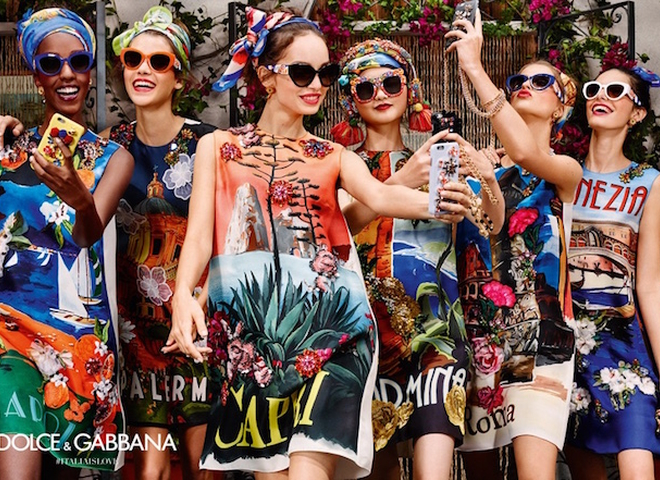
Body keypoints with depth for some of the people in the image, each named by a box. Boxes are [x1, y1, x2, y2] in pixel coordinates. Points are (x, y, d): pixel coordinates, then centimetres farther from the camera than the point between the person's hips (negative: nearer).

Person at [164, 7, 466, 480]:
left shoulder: (335, 156, 16)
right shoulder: (219, 147, 14)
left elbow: (380, 197, -6)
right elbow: (199, 233, 0)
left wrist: (433, 203, -29)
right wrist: (183, 294, -21)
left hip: (326, 319, 0)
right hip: (248, 325, 0)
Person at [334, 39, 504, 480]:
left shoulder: (436, 161, 14)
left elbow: (492, 226, 1)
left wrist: (488, 177, -20)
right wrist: (402, 181, -26)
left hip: (435, 326, 0)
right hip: (370, 324, 0)